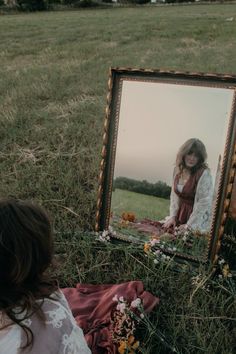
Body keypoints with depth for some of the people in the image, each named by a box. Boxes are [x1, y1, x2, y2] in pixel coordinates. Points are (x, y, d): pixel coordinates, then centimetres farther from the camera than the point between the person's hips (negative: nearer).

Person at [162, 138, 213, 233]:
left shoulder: (204, 174, -19)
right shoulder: (178, 169, 1)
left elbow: (204, 203, -19)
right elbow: (174, 194, 5)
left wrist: (189, 225, -18)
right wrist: (172, 216, -2)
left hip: (198, 219, -5)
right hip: (180, 213, 6)